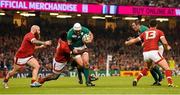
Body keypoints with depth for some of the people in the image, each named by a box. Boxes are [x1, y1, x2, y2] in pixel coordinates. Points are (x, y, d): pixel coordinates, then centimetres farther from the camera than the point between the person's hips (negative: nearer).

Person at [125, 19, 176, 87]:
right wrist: (167, 47, 19)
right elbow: (164, 42, -3)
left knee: (147, 67, 33)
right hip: (154, 52, -5)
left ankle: (136, 80, 27)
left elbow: (135, 40, 30)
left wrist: (127, 42, 49)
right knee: (167, 68, -3)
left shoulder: (144, 33, 21)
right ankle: (170, 83, -23)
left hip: (145, 53, 5)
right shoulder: (159, 32, 12)